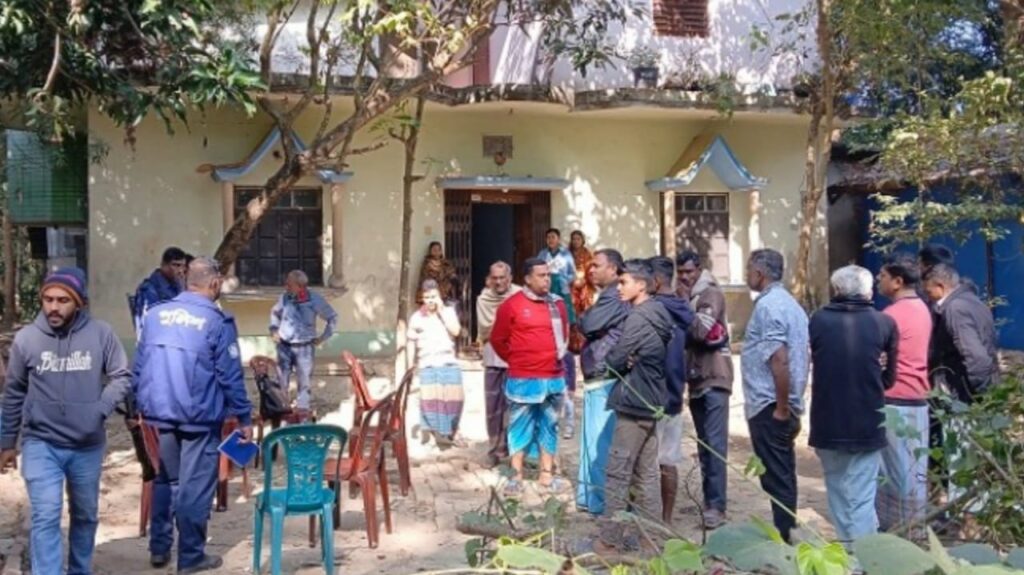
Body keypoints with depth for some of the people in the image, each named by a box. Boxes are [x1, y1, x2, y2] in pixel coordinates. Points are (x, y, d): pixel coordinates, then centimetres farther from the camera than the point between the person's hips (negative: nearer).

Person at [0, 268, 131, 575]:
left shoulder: (101, 334, -10)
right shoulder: (26, 338, -7)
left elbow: (122, 377, -2)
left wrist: (100, 409, -19)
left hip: (88, 445, 2)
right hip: (40, 444, -1)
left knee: (86, 515, 18)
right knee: (46, 517, -11)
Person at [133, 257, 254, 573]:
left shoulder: (155, 315, 5)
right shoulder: (217, 321, -10)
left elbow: (139, 367, 10)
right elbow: (230, 376, -9)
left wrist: (143, 405, 20)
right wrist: (244, 418, -2)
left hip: (159, 413, 5)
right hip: (199, 416, -5)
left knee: (165, 480, 19)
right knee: (195, 486, 5)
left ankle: (159, 548, 26)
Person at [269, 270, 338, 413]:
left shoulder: (315, 299, -11)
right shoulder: (285, 297, -4)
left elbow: (332, 317, 1)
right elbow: (275, 312, 18)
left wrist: (323, 337, -1)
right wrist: (274, 330, 8)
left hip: (304, 347, -2)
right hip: (284, 346, 2)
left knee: (304, 383, 4)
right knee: (281, 382, 6)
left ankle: (303, 411, 11)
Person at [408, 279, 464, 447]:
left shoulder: (448, 312, 8)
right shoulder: (416, 317, 7)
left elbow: (456, 331, -8)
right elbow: (411, 343, 10)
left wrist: (441, 311, -7)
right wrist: (410, 367, 6)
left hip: (449, 363, 1)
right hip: (427, 365, -1)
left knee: (453, 399, 0)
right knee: (430, 398, -11)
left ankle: (451, 432, 14)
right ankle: (436, 432, -4)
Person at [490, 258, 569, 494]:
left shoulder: (558, 304, 7)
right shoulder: (512, 305, -8)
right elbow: (498, 339, 1)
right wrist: (515, 360, 8)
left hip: (554, 378, 5)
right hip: (524, 380, -4)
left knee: (549, 428, 12)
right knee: (521, 428, 4)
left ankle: (547, 475, 22)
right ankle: (517, 477, 12)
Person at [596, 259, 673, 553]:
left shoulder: (638, 318, -17)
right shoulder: (657, 315, 12)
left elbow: (614, 360, -17)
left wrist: (619, 362, 4)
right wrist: (628, 363, -3)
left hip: (633, 403, -9)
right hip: (651, 402, 9)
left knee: (618, 473, -2)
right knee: (647, 473, 13)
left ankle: (610, 539, 3)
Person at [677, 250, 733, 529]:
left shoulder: (711, 294, -8)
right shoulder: (686, 297, 15)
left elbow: (700, 330, -21)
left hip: (714, 378, -8)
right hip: (696, 378, 8)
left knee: (715, 444, -10)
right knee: (704, 444, 11)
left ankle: (717, 505, -9)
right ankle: (710, 499, 18)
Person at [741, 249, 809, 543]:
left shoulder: (767, 305, -15)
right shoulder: (790, 303, 14)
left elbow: (779, 359, -23)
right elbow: (803, 356, 17)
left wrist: (782, 408, -18)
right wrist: (792, 407, 19)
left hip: (768, 406, -10)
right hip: (782, 405, 10)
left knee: (776, 477, -3)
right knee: (783, 476, 16)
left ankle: (782, 539, 3)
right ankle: (787, 535, 24)